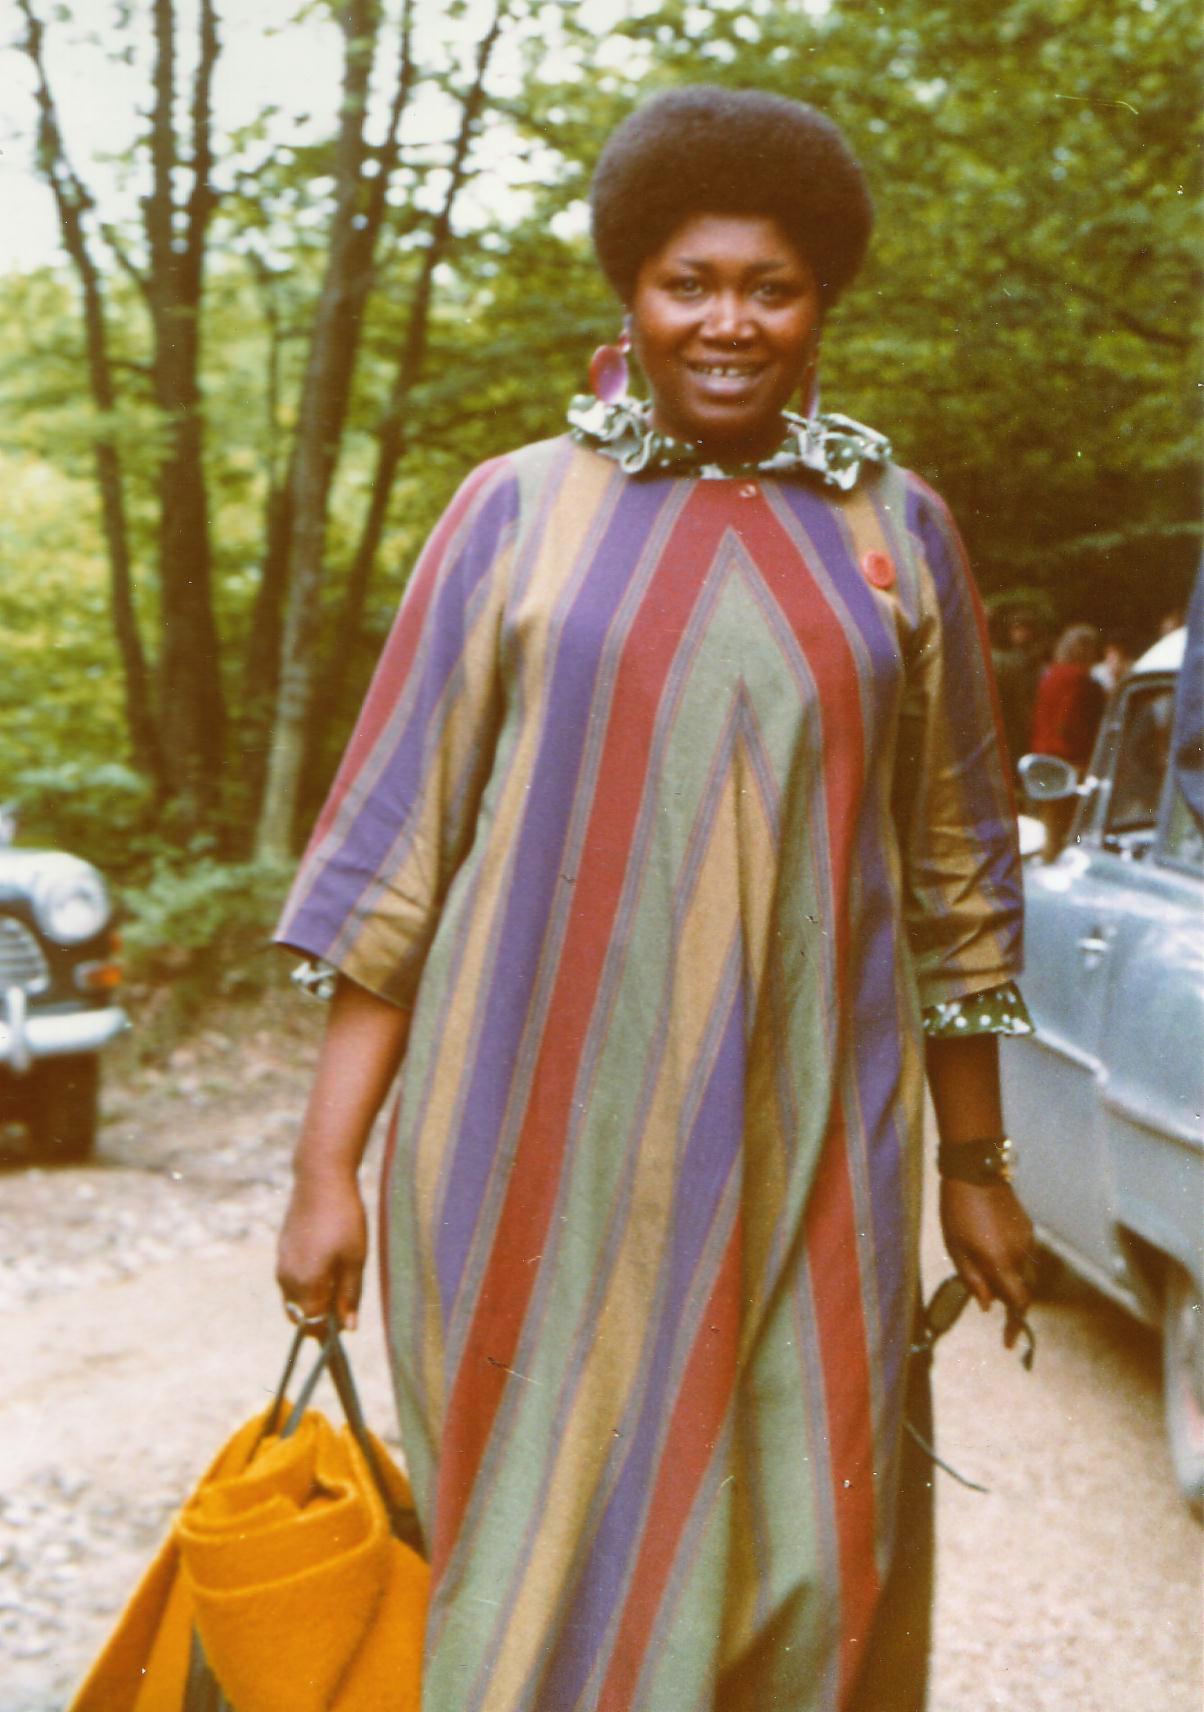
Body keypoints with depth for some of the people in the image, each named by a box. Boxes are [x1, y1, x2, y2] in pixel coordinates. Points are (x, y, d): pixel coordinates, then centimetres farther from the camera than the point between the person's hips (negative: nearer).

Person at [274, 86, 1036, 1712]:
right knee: (546, 1569, 6)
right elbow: (397, 845, 2)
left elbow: (955, 870, 11)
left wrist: (979, 1165, 12)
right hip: (544, 1142, -1)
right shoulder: (520, 510, 3)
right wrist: (328, 1162, -2)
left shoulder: (897, 528, 8)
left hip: (807, 1149, 1)